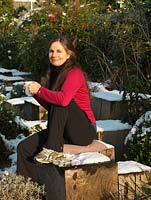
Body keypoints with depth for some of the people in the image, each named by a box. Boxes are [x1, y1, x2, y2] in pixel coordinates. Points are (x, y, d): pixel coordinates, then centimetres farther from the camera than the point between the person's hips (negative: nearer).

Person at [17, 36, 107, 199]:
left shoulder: (74, 73, -15)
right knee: (24, 148, -6)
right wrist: (35, 93, -1)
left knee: (61, 101, -30)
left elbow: (63, 99, -34)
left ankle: (53, 148, -23)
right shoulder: (56, 73, 10)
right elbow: (51, 106, 14)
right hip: (65, 131, 8)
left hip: (85, 131, -8)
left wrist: (39, 90, -20)